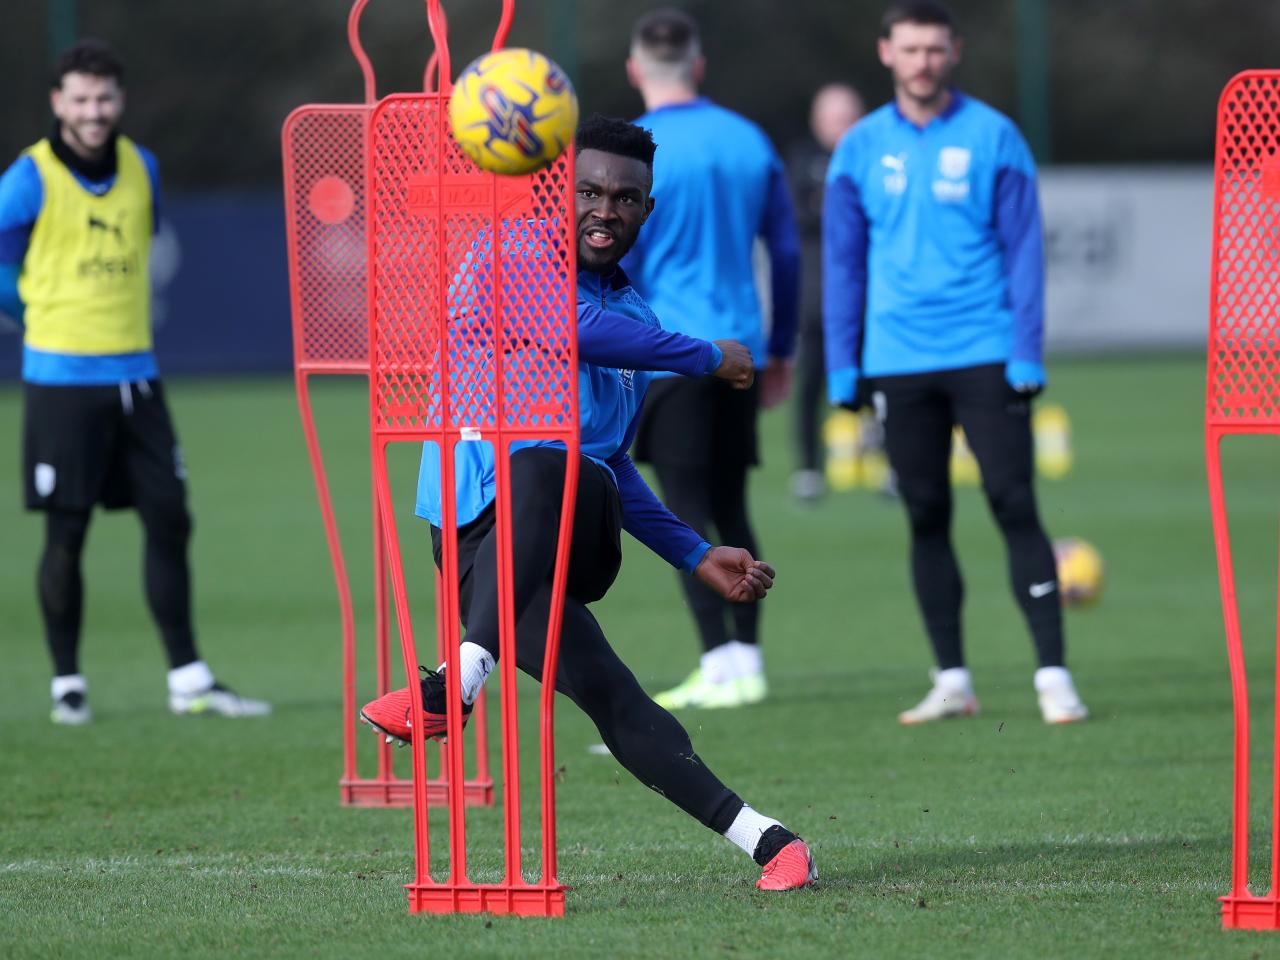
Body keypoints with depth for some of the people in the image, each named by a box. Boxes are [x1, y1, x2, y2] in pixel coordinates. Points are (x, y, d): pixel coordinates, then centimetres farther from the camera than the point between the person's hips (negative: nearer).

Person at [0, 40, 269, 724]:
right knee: (66, 533, -1)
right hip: (61, 379, -5)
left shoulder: (141, 169, 7)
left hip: (133, 375, 5)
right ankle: (67, 684, 9)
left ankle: (188, 681, 8)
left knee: (169, 521, 2)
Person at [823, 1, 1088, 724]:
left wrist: (1027, 355, -8)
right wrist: (844, 369, 5)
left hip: (985, 358, -3)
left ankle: (1054, 676, -7)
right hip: (899, 362, 3)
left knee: (1015, 507, -7)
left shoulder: (993, 138, 0)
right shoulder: (860, 150, 7)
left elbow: (1024, 250, -1)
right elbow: (843, 263, 10)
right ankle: (952, 681, 13)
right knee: (927, 520, 6)